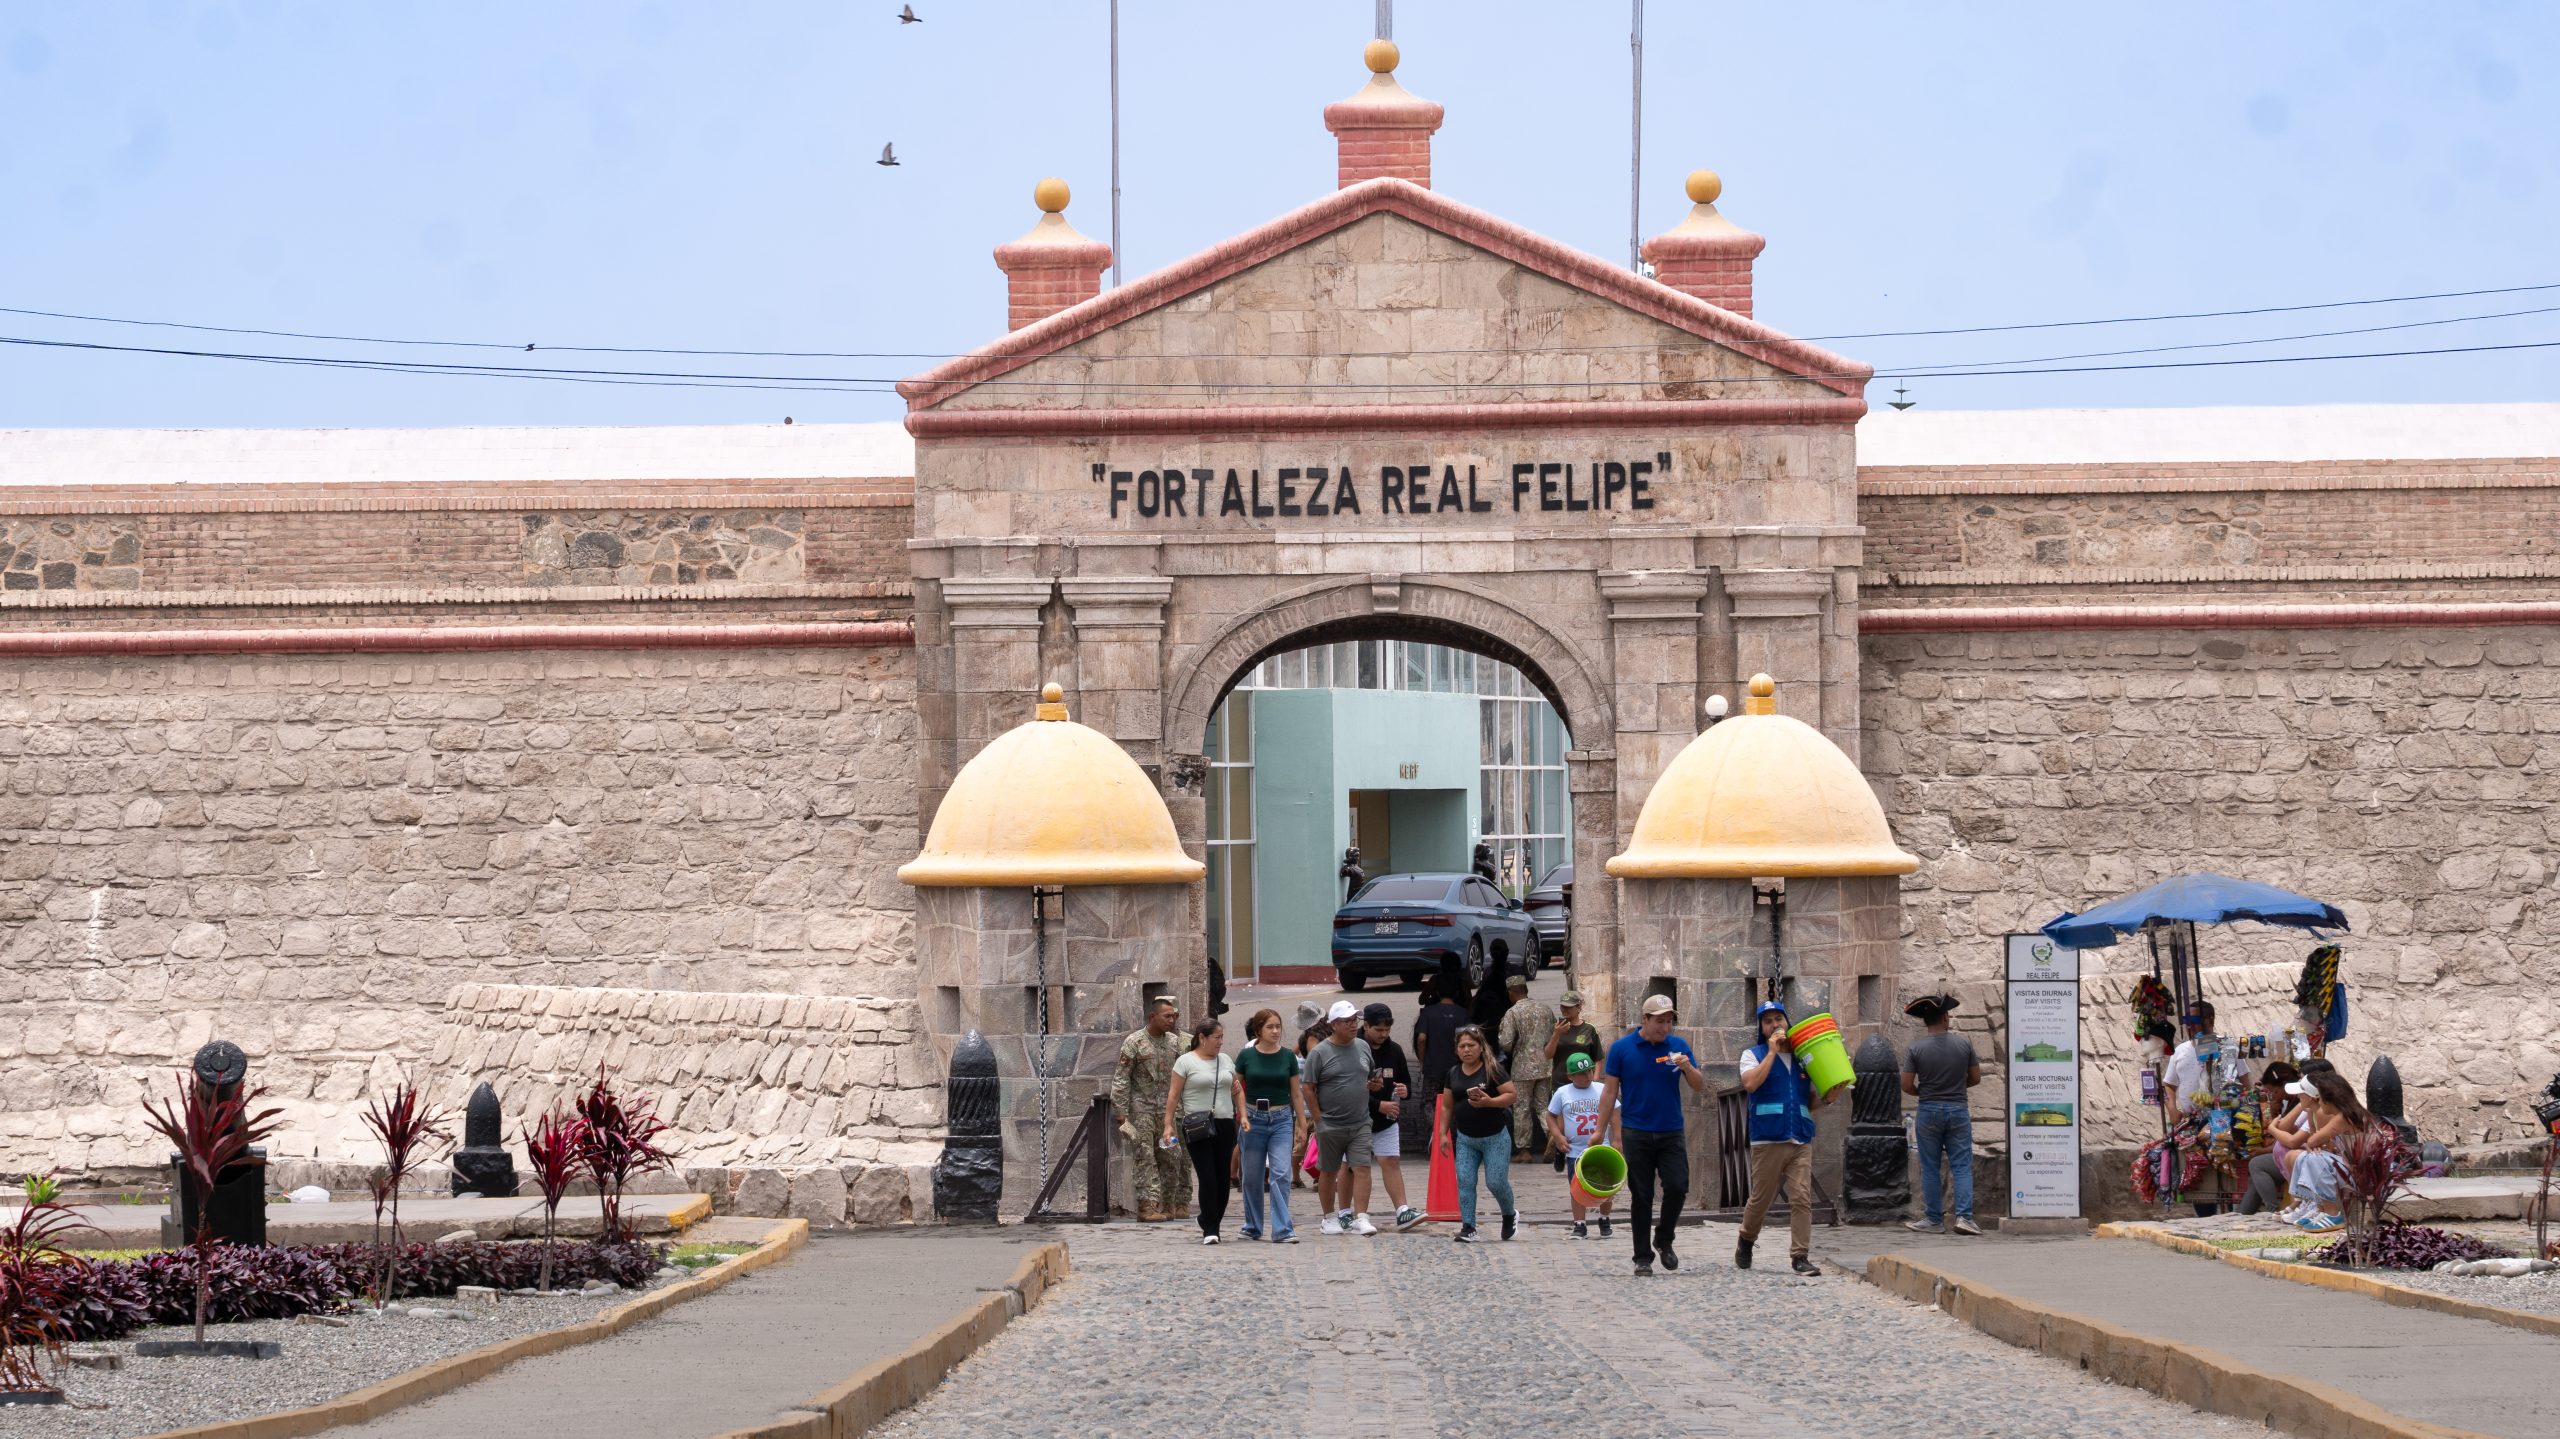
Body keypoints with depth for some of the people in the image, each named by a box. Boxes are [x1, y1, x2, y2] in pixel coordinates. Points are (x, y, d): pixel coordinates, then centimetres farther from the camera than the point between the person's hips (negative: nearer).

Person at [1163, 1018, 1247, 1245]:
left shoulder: (1225, 1061, 14)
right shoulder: (1186, 1062, -1)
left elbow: (1238, 1090, 19)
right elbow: (1173, 1095, -3)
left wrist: (1243, 1115, 5)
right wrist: (1168, 1125, -9)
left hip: (1225, 1126, 5)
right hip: (1198, 1129, -5)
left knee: (1222, 1179, 4)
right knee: (1208, 1179, -11)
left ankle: (1209, 1223, 16)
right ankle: (1210, 1229, -8)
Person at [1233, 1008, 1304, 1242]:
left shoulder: (1288, 1056, 3)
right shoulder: (1246, 1056, -1)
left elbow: (1295, 1093, 9)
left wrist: (1301, 1124, 8)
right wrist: (1238, 1120, -1)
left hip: (1281, 1119, 0)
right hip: (1253, 1118, 0)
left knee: (1281, 1174, -11)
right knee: (1252, 1177, 8)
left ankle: (1282, 1230, -12)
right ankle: (1253, 1228, 23)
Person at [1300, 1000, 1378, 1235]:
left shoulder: (1363, 1047, 8)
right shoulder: (1319, 1053, -7)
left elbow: (1371, 1074, 25)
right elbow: (1307, 1088, -7)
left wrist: (1372, 1084, 5)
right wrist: (1319, 1119, -9)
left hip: (1360, 1124, 3)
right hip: (1330, 1125, -3)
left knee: (1361, 1168, -7)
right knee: (1329, 1172, 8)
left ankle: (1361, 1218, -9)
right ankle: (1330, 1218, 20)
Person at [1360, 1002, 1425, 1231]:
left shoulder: (1394, 1050, 6)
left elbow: (1406, 1082, 17)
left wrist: (1405, 1091, -8)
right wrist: (1379, 1105, -22)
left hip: (1387, 1120, 4)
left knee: (1391, 1162, -4)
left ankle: (1402, 1211, -8)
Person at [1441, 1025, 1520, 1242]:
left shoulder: (1493, 1070, -9)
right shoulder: (1454, 1073, 6)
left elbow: (1510, 1094, -11)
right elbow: (1448, 1106, 13)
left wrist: (1489, 1102, -27)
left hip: (1495, 1137, -4)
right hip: (1465, 1138, 4)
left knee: (1496, 1182, -3)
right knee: (1464, 1182, -4)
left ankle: (1510, 1215, 25)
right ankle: (1468, 1228, -1)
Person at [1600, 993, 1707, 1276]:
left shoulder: (1678, 1046, 5)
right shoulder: (1622, 1048, -1)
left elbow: (1700, 1087, 5)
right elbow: (1610, 1093, 1)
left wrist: (1688, 1068, -16)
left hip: (1671, 1132, 2)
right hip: (1636, 1134, -2)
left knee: (1677, 1188, -9)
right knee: (1641, 1197, 1)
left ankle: (1663, 1239, 16)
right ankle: (1642, 1257, 9)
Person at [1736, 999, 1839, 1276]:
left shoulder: (1802, 1057, 17)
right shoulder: (1754, 1055, 7)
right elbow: (1750, 1083, -15)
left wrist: (1826, 1099, 1)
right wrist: (1773, 1051, -10)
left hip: (1801, 1140, 3)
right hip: (1768, 1139, -3)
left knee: (1802, 1199, -7)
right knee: (1760, 1199, 5)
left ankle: (1800, 1256, -7)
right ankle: (1746, 1241, 30)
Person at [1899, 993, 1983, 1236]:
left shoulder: (1916, 1048, -7)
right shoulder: (1963, 1043, -4)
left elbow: (1906, 1085, -7)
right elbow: (1975, 1078, 3)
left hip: (1929, 1111, 0)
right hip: (1958, 1109, 1)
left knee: (1930, 1168, 8)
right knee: (1962, 1166, 1)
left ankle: (1934, 1218, 10)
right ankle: (1964, 1215, -11)